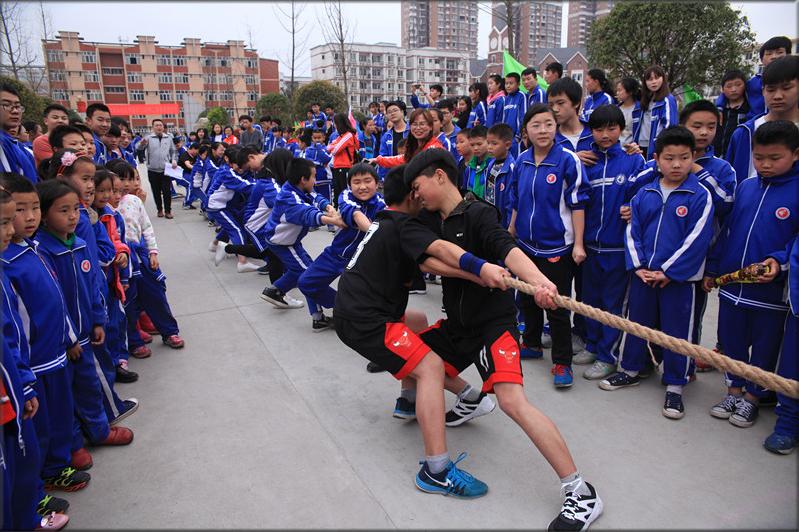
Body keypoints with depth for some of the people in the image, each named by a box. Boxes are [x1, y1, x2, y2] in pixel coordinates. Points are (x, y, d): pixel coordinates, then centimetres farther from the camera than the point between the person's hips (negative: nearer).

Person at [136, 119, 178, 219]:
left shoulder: (168, 138, 9)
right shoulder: (148, 138, 0)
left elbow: (173, 151, 16)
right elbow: (138, 149, -14)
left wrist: (174, 160, -3)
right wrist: (142, 144, -38)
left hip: (166, 169, 1)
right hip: (153, 170, -1)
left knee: (167, 191, 0)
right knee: (156, 191, 7)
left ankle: (168, 210, 8)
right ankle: (160, 210, 19)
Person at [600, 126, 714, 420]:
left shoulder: (700, 196, -9)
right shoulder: (644, 194, 3)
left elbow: (697, 240, -13)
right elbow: (632, 231, 5)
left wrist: (667, 272, -15)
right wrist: (638, 265, -6)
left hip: (678, 279, -4)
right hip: (643, 275, 4)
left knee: (677, 331, 6)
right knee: (637, 323, 17)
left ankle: (675, 386, 21)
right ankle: (630, 370, 35)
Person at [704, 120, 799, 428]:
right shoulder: (745, 187, 4)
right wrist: (712, 269, 11)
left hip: (771, 289, -4)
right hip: (731, 284, 4)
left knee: (765, 345, 12)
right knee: (731, 339, 16)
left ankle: (752, 397, 30)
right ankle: (734, 389, 35)